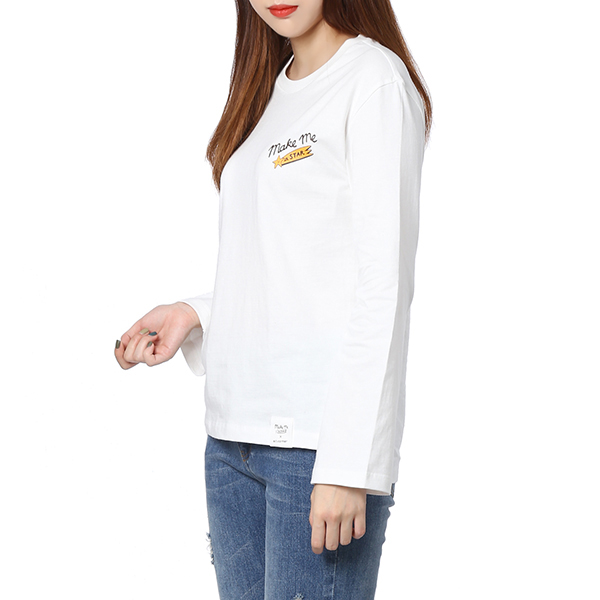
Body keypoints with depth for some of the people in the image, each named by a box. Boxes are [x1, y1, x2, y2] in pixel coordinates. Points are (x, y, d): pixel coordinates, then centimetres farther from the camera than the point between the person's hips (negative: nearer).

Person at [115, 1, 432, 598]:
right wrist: (194, 314, 5)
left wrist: (349, 464, -16)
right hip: (232, 436, 7)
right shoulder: (267, 90, 17)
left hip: (320, 438, -7)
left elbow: (383, 285, -12)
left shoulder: (375, 80, -6)